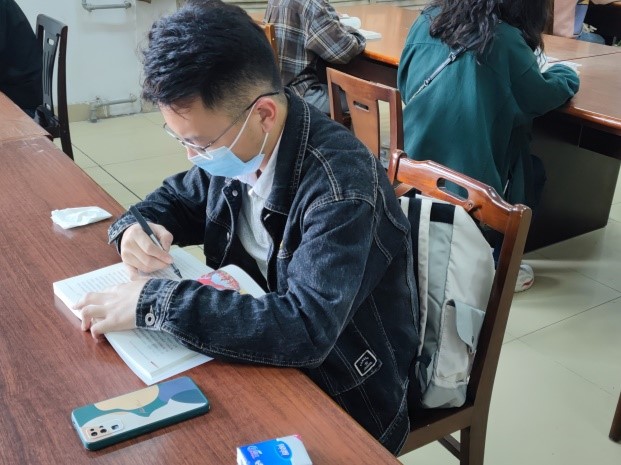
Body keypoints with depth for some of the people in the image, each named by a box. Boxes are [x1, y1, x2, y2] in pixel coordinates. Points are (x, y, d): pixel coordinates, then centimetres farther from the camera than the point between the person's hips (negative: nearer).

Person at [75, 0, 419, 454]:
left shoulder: (340, 184, -31)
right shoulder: (235, 146, -8)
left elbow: (307, 328, -39)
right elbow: (179, 198, 11)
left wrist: (153, 301, -35)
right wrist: (136, 228, -12)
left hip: (343, 399, -6)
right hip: (263, 350, 7)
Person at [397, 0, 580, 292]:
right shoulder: (504, 38, -12)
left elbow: (404, 85, 14)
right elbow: (539, 98, 0)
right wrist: (565, 73, 20)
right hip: (471, 177, -6)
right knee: (532, 172, 22)